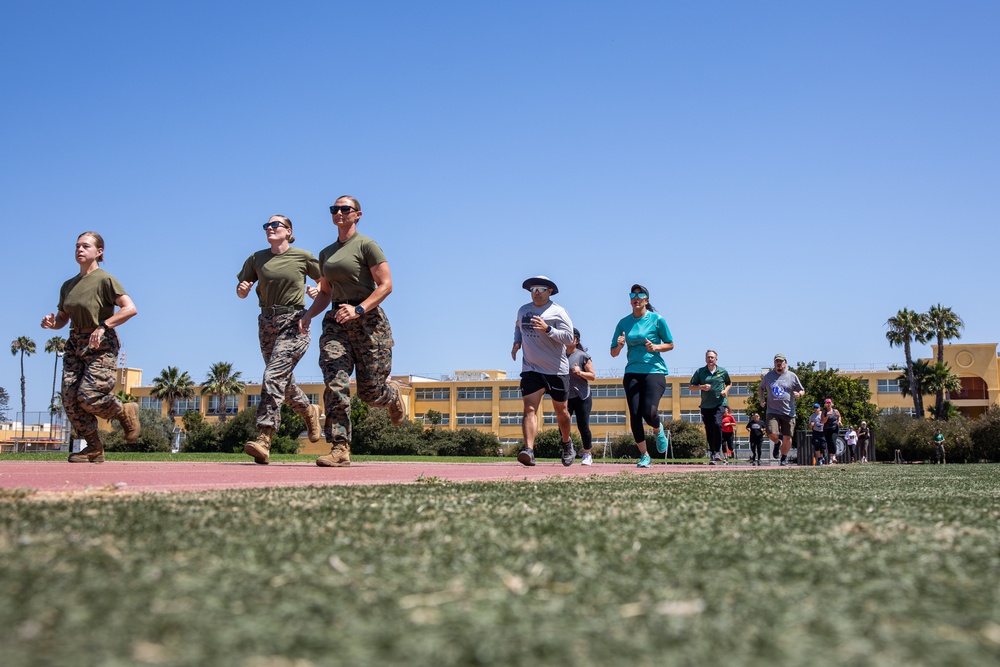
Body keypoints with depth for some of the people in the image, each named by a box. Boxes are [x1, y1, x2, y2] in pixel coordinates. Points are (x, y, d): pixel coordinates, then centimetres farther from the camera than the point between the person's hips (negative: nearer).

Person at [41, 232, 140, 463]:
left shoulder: (105, 280, -7)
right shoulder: (68, 286, 13)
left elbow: (130, 308, -17)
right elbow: (63, 318, 21)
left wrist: (104, 326, -23)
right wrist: (52, 323, -1)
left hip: (101, 346, -7)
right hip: (75, 344, 7)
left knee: (89, 396, -17)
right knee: (70, 398, -6)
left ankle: (126, 412, 13)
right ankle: (94, 448, 5)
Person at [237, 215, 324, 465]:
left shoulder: (303, 257, 1)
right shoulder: (256, 259, 9)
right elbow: (241, 292, 14)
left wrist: (318, 290, -9)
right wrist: (243, 289, -9)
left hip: (294, 322, -5)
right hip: (267, 322, 5)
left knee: (273, 375, -20)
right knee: (283, 380, 13)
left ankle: (264, 439, -26)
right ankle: (309, 411, 43)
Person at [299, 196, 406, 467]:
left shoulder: (366, 245, -3)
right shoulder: (326, 253, 17)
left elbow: (385, 285, -9)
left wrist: (358, 310, -22)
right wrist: (308, 314, 5)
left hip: (368, 320, -5)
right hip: (336, 322, 5)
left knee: (369, 391, -1)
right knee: (334, 384, -14)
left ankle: (393, 394, 37)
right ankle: (340, 449, -15)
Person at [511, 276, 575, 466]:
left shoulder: (558, 312, -7)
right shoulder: (523, 310, 9)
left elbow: (569, 338, -14)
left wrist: (547, 329, -26)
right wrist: (517, 342, 10)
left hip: (557, 370, -2)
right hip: (531, 370, 2)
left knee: (560, 410, 12)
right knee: (529, 409, -16)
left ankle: (567, 444, 38)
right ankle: (529, 450, -28)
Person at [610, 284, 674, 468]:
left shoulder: (657, 319, 0)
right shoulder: (623, 323, 8)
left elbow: (670, 344, 7)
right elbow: (613, 353, 11)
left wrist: (656, 347, -12)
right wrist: (619, 345, -11)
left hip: (655, 371, -3)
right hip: (632, 373, 3)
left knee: (649, 413, -18)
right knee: (634, 415, -4)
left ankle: (659, 431, 19)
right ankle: (644, 455, 10)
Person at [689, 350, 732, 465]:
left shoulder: (723, 371, 6)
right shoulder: (700, 372, 4)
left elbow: (729, 383, 23)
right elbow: (690, 386, 7)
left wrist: (726, 390, 1)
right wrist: (702, 387, -11)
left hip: (720, 403, -1)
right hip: (706, 405, 1)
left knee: (717, 424, -22)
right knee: (709, 430, 3)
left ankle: (717, 451, -13)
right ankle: (712, 455, 15)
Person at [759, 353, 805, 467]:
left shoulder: (792, 376, 4)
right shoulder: (767, 376, 7)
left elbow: (802, 390, 11)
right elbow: (761, 388, 22)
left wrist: (799, 394, -12)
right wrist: (762, 400, 5)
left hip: (788, 412, 0)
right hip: (772, 411, 0)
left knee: (787, 437, 2)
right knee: (772, 434, -16)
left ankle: (784, 458, 24)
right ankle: (777, 443, 20)